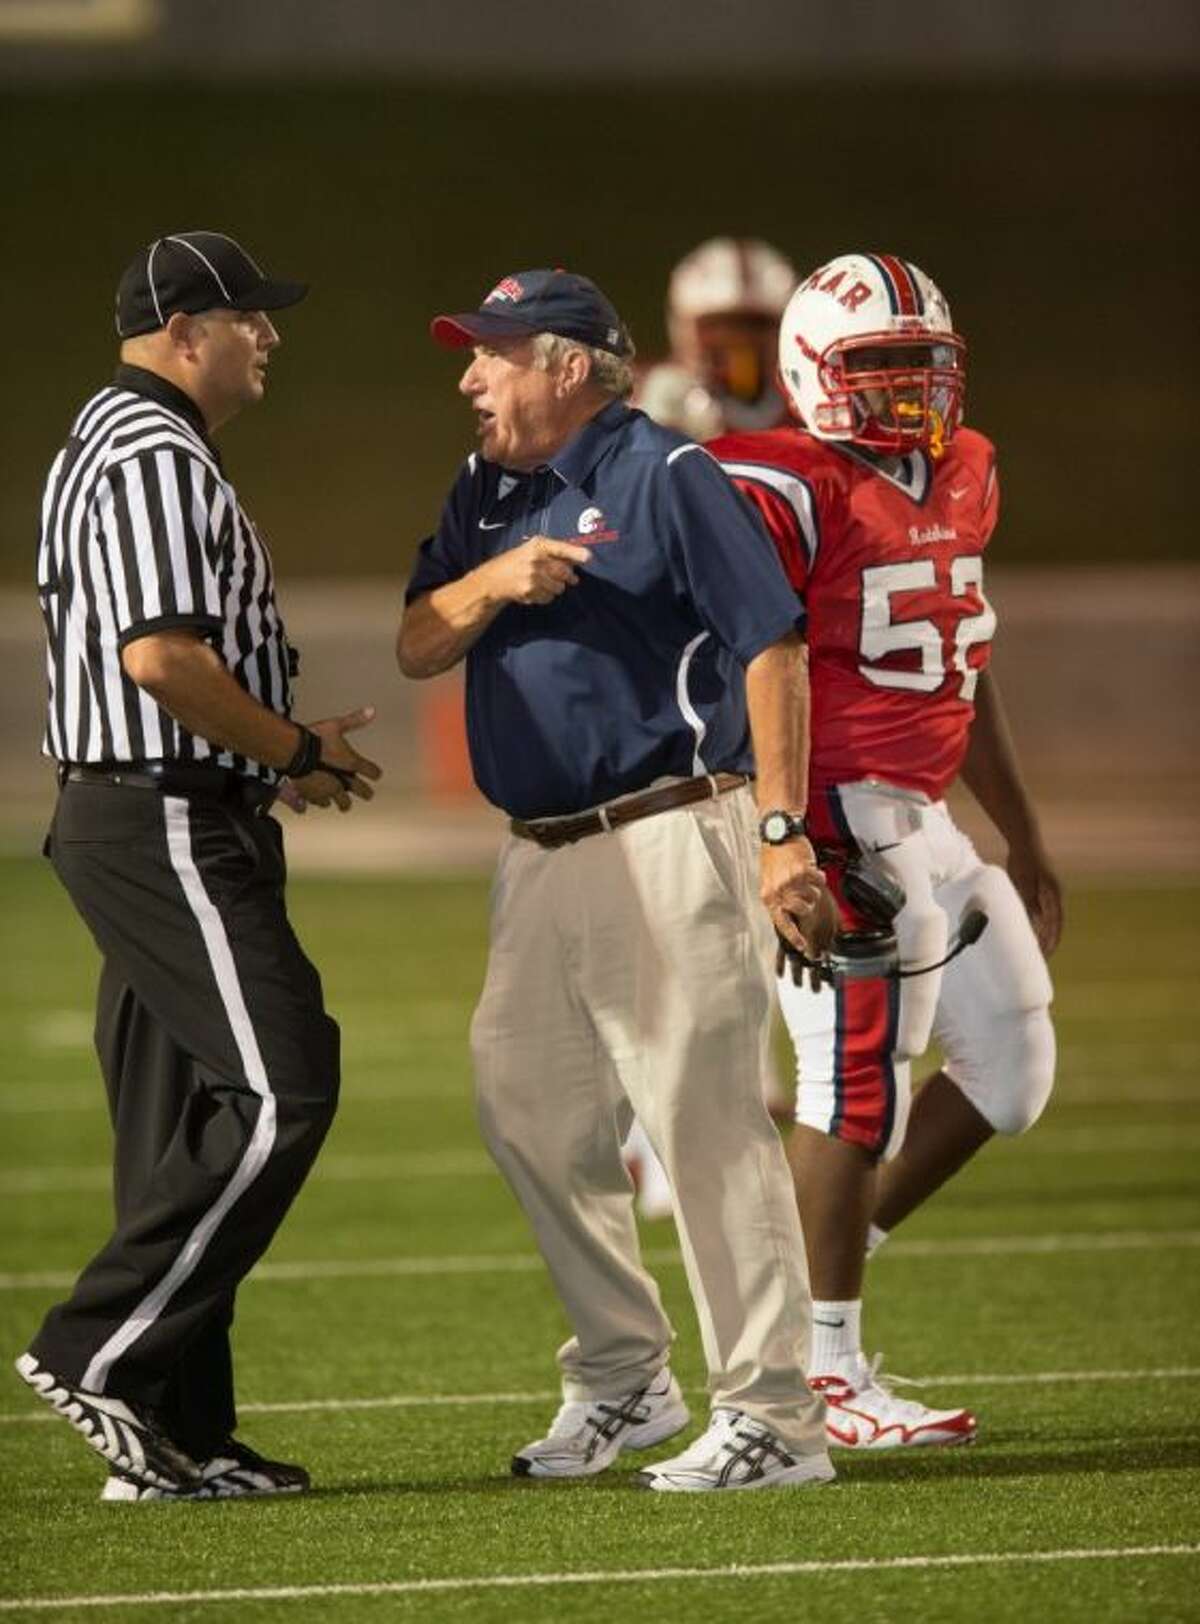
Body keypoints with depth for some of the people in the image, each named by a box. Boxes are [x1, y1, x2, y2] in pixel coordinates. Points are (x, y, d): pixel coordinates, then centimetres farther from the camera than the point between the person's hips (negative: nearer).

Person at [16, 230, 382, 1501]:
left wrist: (279, 754, 13)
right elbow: (161, 655, -24)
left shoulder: (114, 444, 20)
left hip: (130, 822, 11)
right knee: (280, 1087, -13)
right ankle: (100, 1352, -12)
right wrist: (296, 751, -11)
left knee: (184, 1127, 10)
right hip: (168, 825, -11)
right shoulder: (156, 456, -14)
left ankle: (172, 1437, 11)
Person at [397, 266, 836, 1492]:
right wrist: (494, 582, -10)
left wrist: (783, 831, -17)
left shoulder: (665, 478, -8)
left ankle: (773, 1417, -8)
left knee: (703, 1117, -10)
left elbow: (770, 647, -12)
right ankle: (621, 1380, 23)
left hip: (666, 838, -8)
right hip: (540, 857, 8)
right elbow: (417, 649, 11)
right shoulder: (486, 494, 15)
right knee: (531, 1114, 9)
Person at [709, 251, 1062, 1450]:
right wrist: (804, 853, -22)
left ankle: (824, 1260, 21)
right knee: (857, 1080, -8)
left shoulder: (960, 478, 13)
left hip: (922, 820, 9)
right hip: (834, 818, -9)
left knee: (1011, 1063, 11)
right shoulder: (783, 494, -14)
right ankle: (827, 1373, 2)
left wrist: (1025, 844, 25)